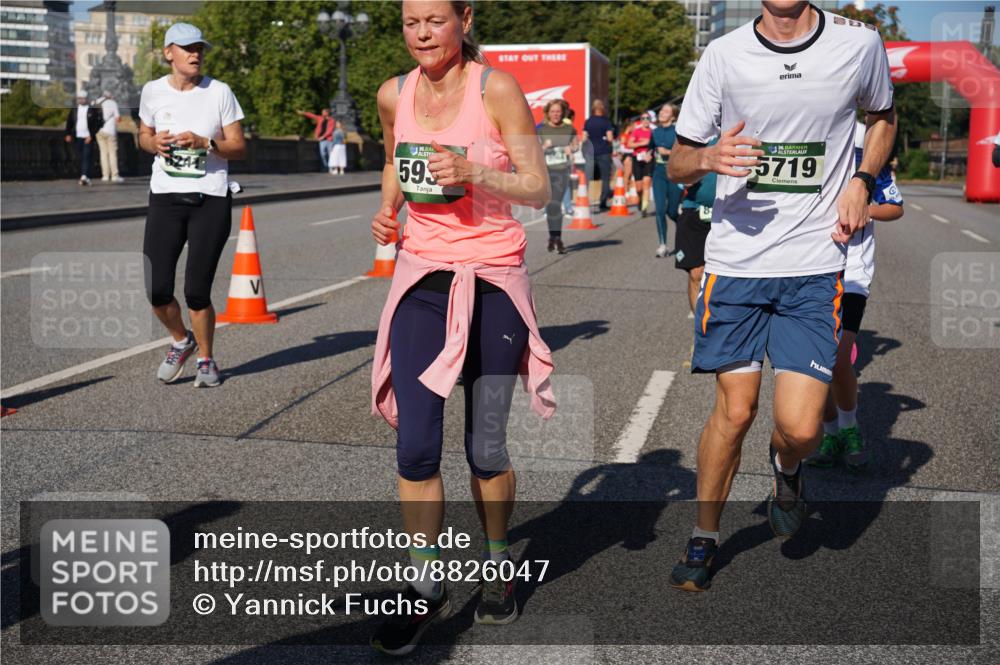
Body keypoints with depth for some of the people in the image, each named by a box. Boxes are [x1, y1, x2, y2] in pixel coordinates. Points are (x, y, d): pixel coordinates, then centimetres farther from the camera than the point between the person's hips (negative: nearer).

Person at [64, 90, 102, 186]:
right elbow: (69, 122, 12)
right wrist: (68, 134, 1)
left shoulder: (93, 110, -1)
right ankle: (85, 178, 14)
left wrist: (91, 136, -12)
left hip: (88, 138, -4)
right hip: (78, 137, 4)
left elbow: (97, 124, -5)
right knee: (80, 158, 7)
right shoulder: (74, 110, 11)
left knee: (86, 157, -14)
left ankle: (84, 176, -23)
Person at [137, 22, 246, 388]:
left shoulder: (219, 92, -3)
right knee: (156, 290, -4)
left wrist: (204, 143, -18)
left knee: (197, 292, -4)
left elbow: (239, 147, 0)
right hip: (165, 198, 2)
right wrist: (154, 142, -6)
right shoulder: (153, 91, 3)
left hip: (211, 200, -2)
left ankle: (206, 359, 20)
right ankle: (182, 341, 27)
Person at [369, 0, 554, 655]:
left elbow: (539, 190, -7)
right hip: (421, 279, 3)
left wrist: (472, 174, -23)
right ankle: (426, 586, 12)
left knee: (486, 449, 5)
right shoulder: (394, 95, 5)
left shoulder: (496, 88, -7)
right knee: (415, 445, -5)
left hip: (494, 281, -3)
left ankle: (498, 566, 30)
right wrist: (387, 209, 5)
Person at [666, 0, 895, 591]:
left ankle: (787, 468, 30)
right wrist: (708, 157, -17)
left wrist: (861, 182, 3)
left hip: (814, 266, 0)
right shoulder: (724, 55, 1)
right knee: (735, 410, 2)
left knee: (800, 426, -8)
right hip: (735, 261, 0)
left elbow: (883, 118, 22)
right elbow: (677, 163, 7)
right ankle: (705, 536, 26)